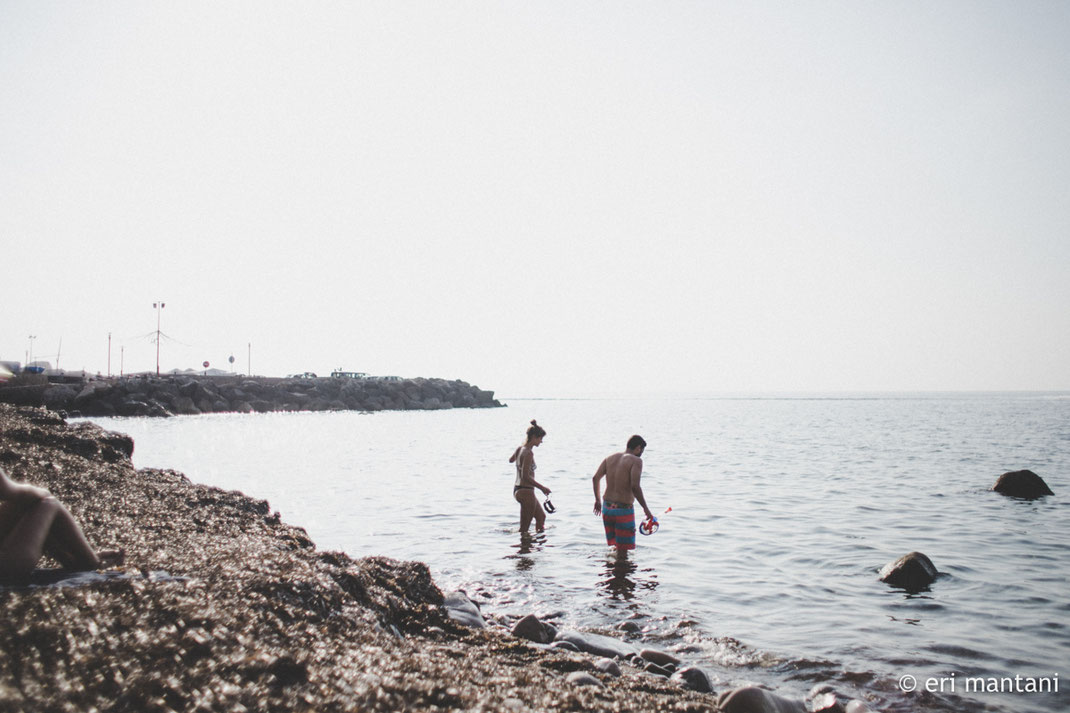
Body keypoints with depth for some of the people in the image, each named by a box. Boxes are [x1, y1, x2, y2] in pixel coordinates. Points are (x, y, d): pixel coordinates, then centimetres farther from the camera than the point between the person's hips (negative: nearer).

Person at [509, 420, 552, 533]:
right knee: (524, 528, -1)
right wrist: (542, 487, -17)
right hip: (526, 491, -10)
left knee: (541, 516, 25)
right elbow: (525, 476, -25)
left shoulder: (519, 449, 5)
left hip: (517, 489, 10)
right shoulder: (529, 453, -21)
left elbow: (510, 460, 27)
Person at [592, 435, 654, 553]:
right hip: (624, 509, -6)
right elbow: (635, 486, -21)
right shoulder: (636, 461, -10)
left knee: (616, 545, 20)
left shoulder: (610, 458, 8)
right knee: (622, 550, 4)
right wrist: (646, 509, -13)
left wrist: (598, 499, 16)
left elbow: (595, 478, 4)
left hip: (607, 508, 6)